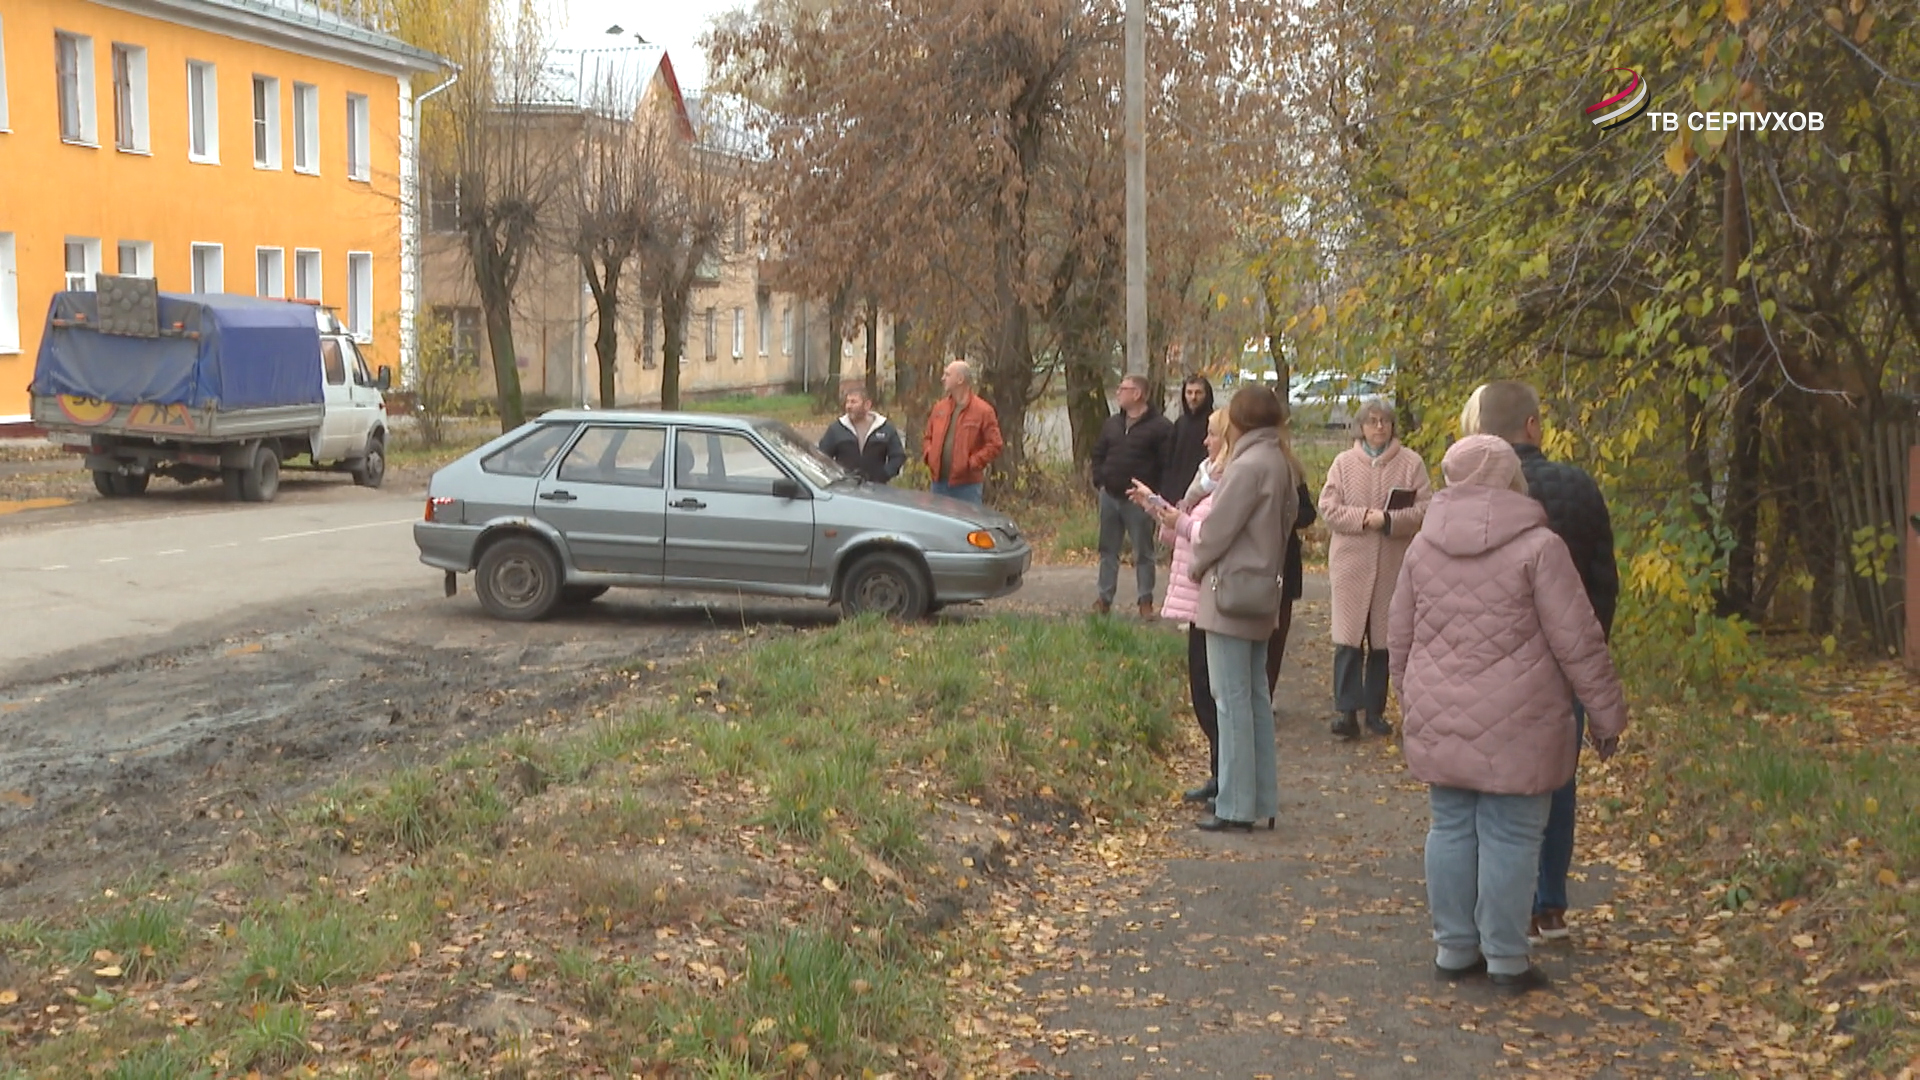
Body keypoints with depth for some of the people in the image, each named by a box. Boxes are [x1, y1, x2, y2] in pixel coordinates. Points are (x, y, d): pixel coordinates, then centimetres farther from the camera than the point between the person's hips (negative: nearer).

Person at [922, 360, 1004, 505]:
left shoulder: (982, 411, -7)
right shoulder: (940, 407, 12)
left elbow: (995, 445, -10)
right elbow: (927, 437, 21)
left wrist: (972, 463, -15)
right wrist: (929, 455, 2)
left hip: (966, 484, -6)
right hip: (939, 482, 6)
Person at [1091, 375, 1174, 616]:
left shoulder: (1159, 427, -8)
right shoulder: (1112, 424, 11)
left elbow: (1167, 466, -10)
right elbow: (1098, 454, 19)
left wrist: (1160, 496, -15)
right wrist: (1098, 482, 6)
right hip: (1110, 497, 6)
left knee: (1143, 553, 3)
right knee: (1108, 550, 11)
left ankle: (1145, 600, 11)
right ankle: (1104, 597, 18)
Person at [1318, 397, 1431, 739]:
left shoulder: (1411, 463, 3)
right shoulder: (1344, 463, 5)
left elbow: (1425, 508, -4)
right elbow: (1328, 507, -2)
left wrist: (1390, 520, -18)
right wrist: (1364, 518, -15)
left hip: (1392, 566, 1)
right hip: (1351, 563, 0)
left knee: (1383, 640, 8)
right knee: (1348, 638, -4)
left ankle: (1375, 710, 18)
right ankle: (1346, 710, 0)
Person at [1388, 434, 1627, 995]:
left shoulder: (1423, 546, 4)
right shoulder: (1538, 547, -11)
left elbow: (1399, 636, 13)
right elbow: (1578, 643, -10)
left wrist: (1415, 701, 26)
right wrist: (1607, 714, -1)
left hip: (1438, 722, 5)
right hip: (1515, 727, -4)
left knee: (1451, 828, 12)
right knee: (1510, 835, 2)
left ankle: (1454, 948, 19)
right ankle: (1505, 958, 7)